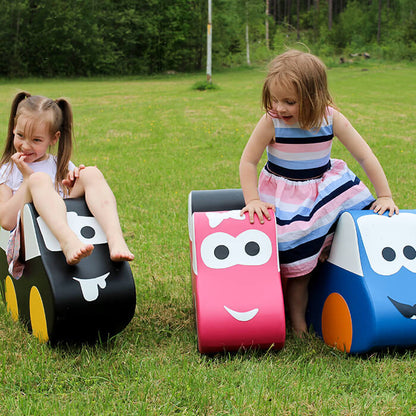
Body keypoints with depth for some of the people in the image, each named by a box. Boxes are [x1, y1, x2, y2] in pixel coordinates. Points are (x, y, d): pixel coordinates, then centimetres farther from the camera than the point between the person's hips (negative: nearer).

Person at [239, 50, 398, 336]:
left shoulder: (331, 119, -14)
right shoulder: (271, 122, -18)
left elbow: (365, 156, -9)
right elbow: (248, 162, -10)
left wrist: (384, 196, -11)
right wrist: (253, 200, -19)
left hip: (324, 187, 3)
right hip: (286, 198, -3)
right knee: (298, 265, -7)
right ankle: (297, 322, 8)